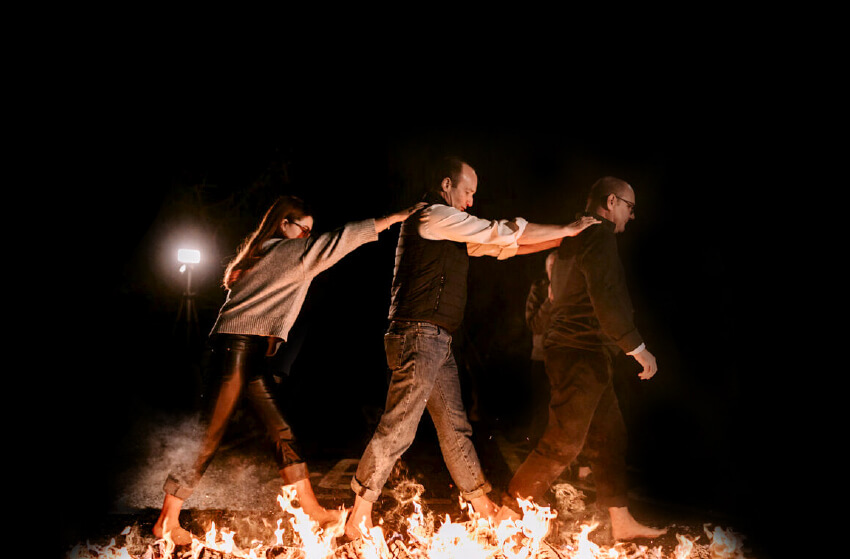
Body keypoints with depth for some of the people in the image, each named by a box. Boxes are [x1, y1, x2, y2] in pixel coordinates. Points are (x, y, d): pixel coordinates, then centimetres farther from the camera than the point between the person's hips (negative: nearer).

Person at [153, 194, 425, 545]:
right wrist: (396, 217, -7)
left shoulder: (262, 254, 21)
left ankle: (312, 510, 10)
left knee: (281, 430, 7)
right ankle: (168, 520, 1)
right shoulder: (286, 250, -5)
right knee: (210, 437, -6)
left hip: (249, 352, 10)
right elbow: (338, 241, -10)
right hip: (238, 347, -10)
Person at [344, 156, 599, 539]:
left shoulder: (449, 228, 21)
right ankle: (360, 509, 2)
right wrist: (567, 229, -2)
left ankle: (483, 506, 20)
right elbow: (503, 232, -11)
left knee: (455, 425, 13)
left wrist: (561, 239, 13)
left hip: (437, 342, 10)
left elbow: (501, 245, 20)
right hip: (419, 336, -10)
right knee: (398, 427, -7)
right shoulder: (434, 216, -9)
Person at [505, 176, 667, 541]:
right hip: (581, 352, -11)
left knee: (610, 436, 13)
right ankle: (511, 514, -2)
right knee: (564, 442, -8)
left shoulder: (576, 237, 20)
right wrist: (637, 347, -16)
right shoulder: (599, 235, -12)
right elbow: (606, 299, -21)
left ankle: (621, 522, 19)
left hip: (585, 355, 11)